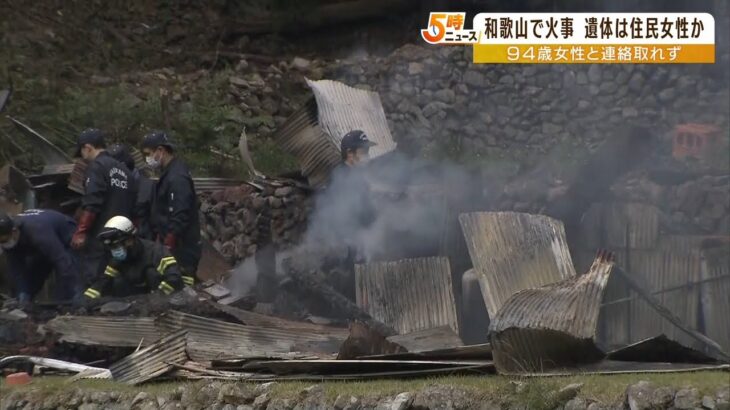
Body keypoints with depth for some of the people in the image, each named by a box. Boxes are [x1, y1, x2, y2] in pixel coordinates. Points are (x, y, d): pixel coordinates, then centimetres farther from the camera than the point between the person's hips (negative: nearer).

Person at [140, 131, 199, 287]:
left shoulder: (177, 178, -18)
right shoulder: (169, 173, 15)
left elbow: (179, 219, -23)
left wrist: (166, 247, -21)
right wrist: (159, 236, 19)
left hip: (181, 251, -10)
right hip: (174, 249, 10)